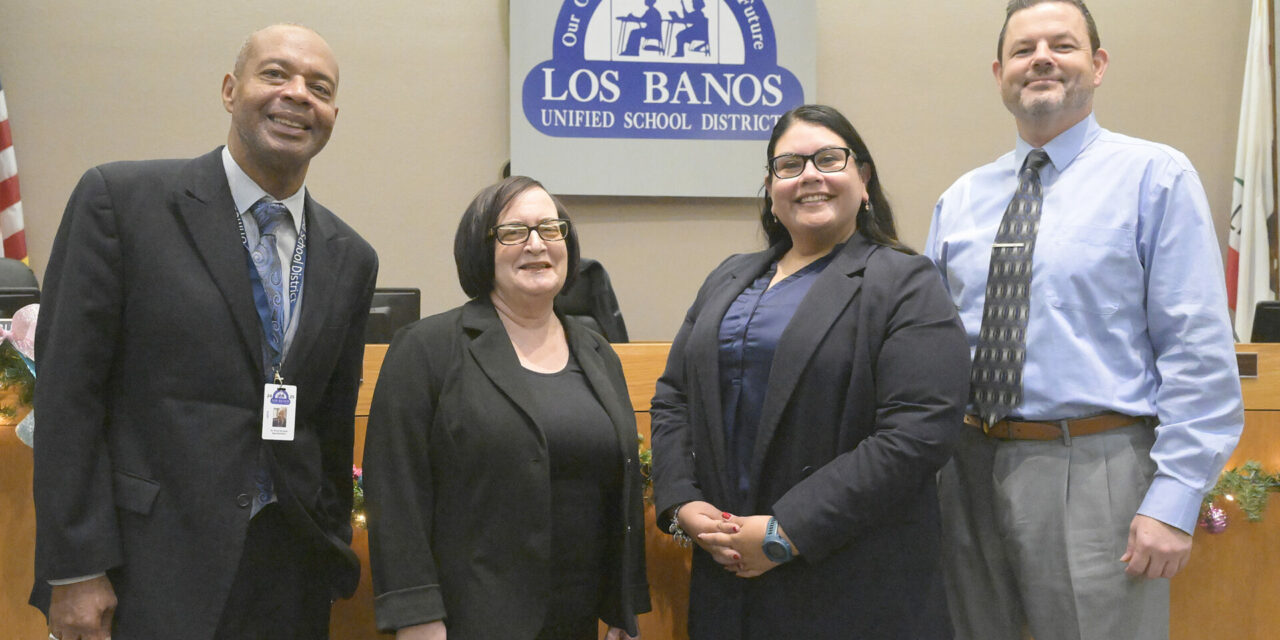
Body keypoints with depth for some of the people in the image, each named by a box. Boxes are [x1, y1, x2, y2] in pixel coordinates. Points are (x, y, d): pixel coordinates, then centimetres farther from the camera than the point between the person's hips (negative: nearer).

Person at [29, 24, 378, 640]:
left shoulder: (350, 258, 7)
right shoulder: (119, 198, -5)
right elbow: (67, 393, -7)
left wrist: (333, 561, 14)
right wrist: (74, 570, -10)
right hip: (149, 570, -4)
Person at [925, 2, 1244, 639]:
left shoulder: (1154, 176, -4)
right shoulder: (960, 200, 10)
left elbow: (1199, 353, -9)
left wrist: (1176, 498, -14)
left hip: (1093, 476, -4)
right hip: (967, 467, 5)